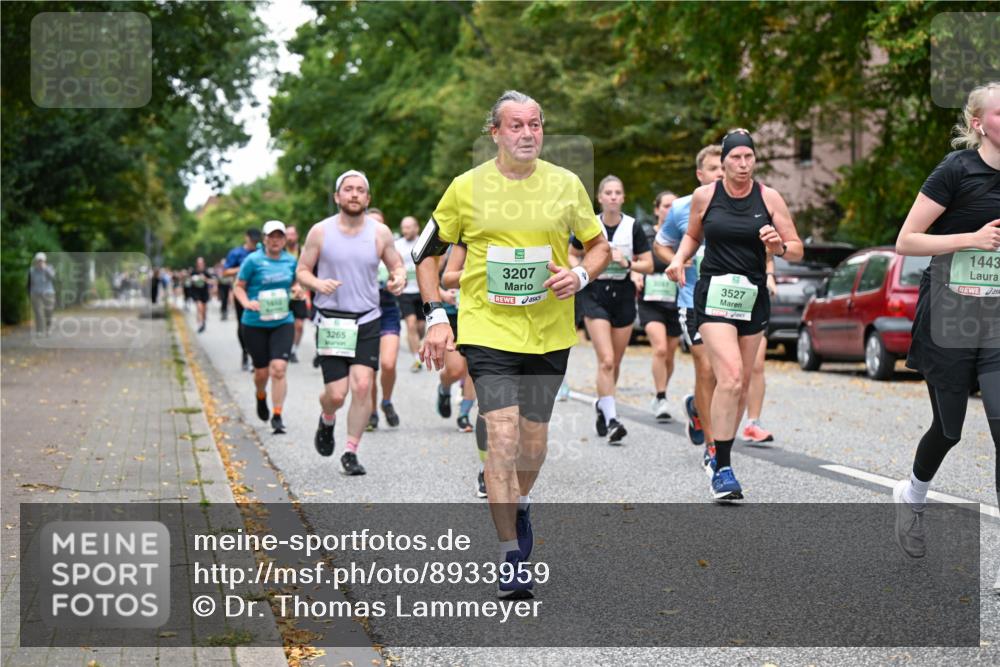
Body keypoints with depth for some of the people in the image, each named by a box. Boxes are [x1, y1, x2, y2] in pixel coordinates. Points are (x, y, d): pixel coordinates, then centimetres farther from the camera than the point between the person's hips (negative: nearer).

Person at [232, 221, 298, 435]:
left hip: (282, 323, 2)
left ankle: (277, 416, -6)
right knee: (262, 371, 6)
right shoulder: (253, 260, -6)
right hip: (255, 324, -2)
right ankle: (261, 397, 41)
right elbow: (238, 287, -1)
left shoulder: (290, 260, 5)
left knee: (279, 368, -13)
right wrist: (246, 303, -20)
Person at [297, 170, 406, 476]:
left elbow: (397, 265, 13)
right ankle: (327, 421, 32)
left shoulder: (380, 232, 2)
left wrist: (399, 279, -11)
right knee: (336, 393, -5)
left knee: (362, 385, -12)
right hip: (331, 321, -1)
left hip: (367, 321, 1)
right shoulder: (320, 232, -2)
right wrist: (317, 283, -18)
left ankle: (351, 453, 2)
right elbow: (302, 270, 4)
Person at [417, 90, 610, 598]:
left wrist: (579, 275, -8)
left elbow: (600, 245, 13)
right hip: (487, 328, -2)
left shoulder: (565, 184, 3)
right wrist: (435, 317, -2)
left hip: (550, 332, 2)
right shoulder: (467, 187, -1)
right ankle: (512, 556, -7)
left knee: (534, 436, 11)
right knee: (501, 436, -12)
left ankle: (521, 505, 43)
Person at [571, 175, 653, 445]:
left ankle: (602, 406, 35)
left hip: (623, 294, 2)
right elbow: (572, 256, 14)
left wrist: (627, 262, -16)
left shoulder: (633, 227, -2)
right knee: (606, 360, -15)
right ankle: (611, 420, -16)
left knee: (615, 363, 11)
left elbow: (649, 265, 0)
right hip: (595, 294, -2)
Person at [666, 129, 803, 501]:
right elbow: (693, 235, 18)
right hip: (714, 295, -3)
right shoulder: (705, 196, 0)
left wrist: (778, 246, -18)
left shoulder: (769, 198, 1)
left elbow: (797, 251, 4)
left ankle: (719, 454, 29)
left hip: (753, 299, 3)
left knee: (741, 385, 9)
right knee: (730, 377, -19)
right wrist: (679, 259, -1)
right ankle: (722, 470, -15)